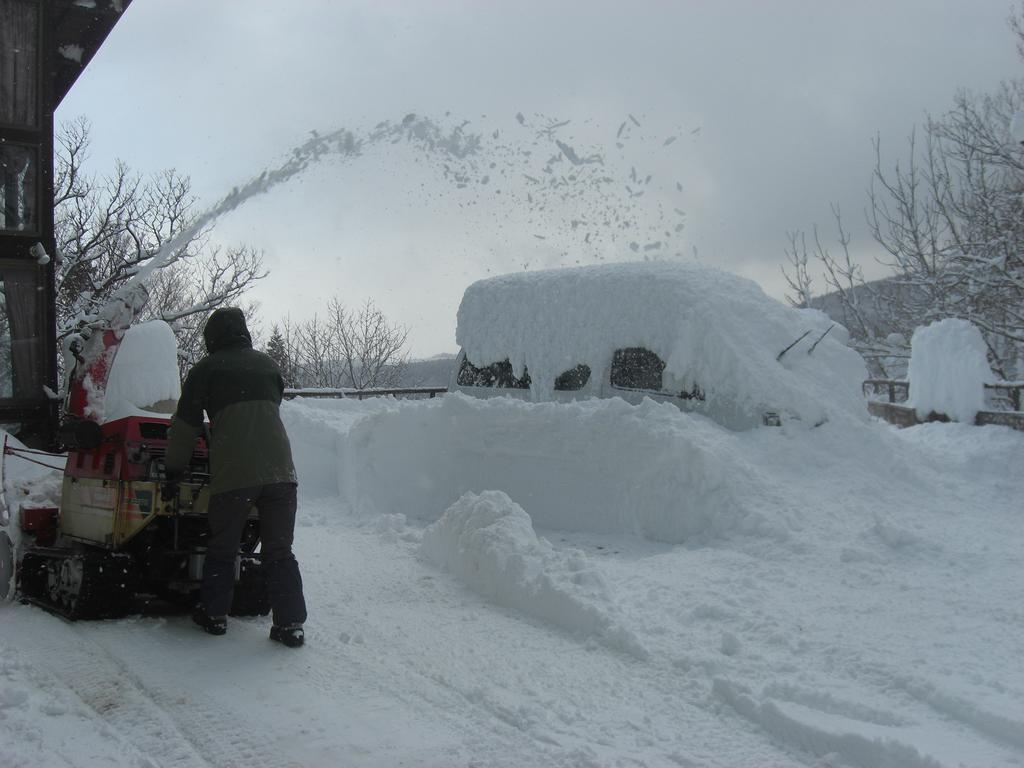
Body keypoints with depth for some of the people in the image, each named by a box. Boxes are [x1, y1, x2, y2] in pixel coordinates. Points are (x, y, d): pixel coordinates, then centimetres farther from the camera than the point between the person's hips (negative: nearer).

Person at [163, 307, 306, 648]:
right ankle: (290, 624, 4)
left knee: (222, 549, 15)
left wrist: (173, 472, 16)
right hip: (279, 469, 3)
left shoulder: (206, 369, 7)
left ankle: (214, 614, 25)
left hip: (232, 473, -3)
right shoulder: (268, 364, 19)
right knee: (279, 552, 8)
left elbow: (185, 425, 7)